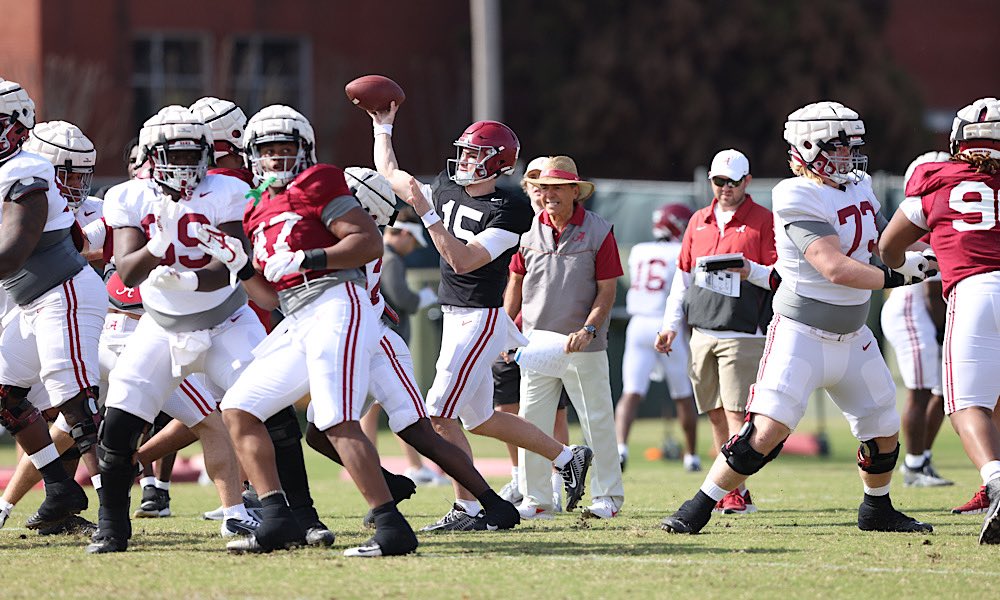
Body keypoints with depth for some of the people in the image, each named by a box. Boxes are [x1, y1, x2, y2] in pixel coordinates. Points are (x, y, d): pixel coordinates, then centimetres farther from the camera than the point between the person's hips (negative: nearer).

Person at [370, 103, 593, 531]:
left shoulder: (507, 211, -14)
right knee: (479, 419, 15)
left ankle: (468, 508, -5)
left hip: (481, 320, -9)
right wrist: (383, 126, 25)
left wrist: (426, 213, -26)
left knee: (439, 415, -12)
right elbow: (391, 176, 22)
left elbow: (463, 260, -24)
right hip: (456, 319, 9)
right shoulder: (447, 190, 8)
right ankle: (567, 458, 27)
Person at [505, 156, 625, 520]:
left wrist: (588, 330, -16)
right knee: (531, 421, 3)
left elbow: (607, 289, -4)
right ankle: (536, 500, 11)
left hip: (584, 346, -3)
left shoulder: (598, 231, -4)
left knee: (597, 421, 2)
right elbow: (516, 282, 15)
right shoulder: (529, 230, 5)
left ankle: (607, 496, 13)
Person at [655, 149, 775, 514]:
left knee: (737, 415, -9)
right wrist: (671, 324, 15)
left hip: (743, 333, -6)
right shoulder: (699, 221, 15)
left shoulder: (763, 221, -1)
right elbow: (683, 276, 20)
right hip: (703, 331, 6)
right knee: (716, 415, 7)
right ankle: (728, 490, 12)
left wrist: (750, 271, -23)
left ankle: (737, 492, -9)